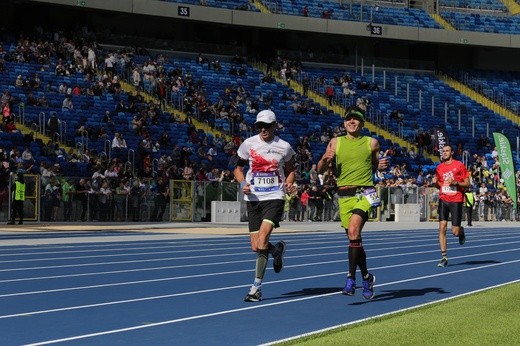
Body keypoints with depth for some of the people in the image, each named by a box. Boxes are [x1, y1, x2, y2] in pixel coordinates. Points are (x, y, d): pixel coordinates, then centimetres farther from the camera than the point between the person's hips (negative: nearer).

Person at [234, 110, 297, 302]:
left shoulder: (284, 147, 3)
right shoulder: (248, 144, 3)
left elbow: (290, 170, 18)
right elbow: (238, 168, 13)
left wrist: (289, 184, -2)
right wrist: (243, 184, -7)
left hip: (275, 198, -3)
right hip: (254, 198, 3)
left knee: (262, 238, -20)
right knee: (256, 247, 1)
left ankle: (257, 287, -13)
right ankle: (277, 250, 38)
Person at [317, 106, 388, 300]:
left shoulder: (371, 143, 6)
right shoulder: (335, 143, 9)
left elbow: (377, 165, 19)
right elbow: (320, 170, 10)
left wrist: (383, 166, -4)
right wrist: (325, 159, -11)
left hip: (364, 193, -3)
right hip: (344, 195, 3)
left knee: (353, 231, -24)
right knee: (354, 239, 9)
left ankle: (351, 278, -20)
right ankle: (366, 277, 27)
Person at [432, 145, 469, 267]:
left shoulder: (459, 165, -3)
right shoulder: (439, 167, 10)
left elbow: (467, 184, -2)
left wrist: (455, 183, -18)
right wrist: (435, 182, -1)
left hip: (456, 201, -3)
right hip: (443, 200, 3)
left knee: (455, 232, -3)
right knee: (442, 227, -9)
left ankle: (461, 231, 36)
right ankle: (444, 257, -4)